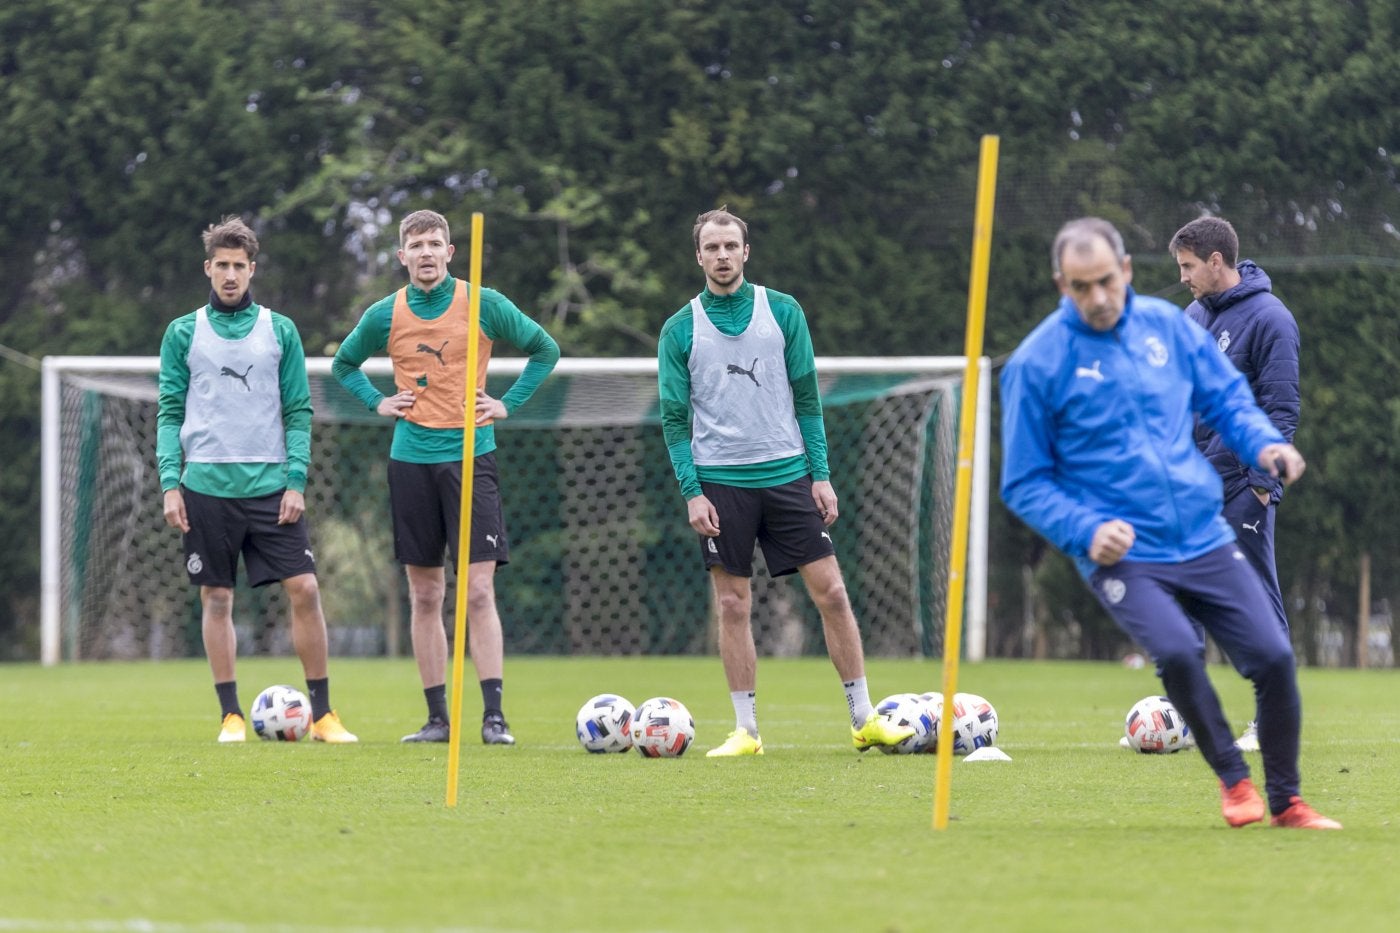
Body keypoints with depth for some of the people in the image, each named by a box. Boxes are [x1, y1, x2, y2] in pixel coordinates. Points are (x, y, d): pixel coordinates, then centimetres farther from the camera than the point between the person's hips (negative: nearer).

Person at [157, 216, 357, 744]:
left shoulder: (280, 332, 8)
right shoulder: (183, 334, 7)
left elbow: (298, 413, 6)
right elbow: (170, 414, 6)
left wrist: (296, 481, -4)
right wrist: (170, 483, -5)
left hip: (270, 485, 0)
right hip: (207, 485, 0)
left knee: (304, 589, -8)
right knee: (216, 598, 2)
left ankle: (323, 714, -1)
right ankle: (231, 715, 9)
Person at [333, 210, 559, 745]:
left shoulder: (484, 306, -1)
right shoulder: (385, 315, 5)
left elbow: (545, 349, 11)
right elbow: (344, 364, 22)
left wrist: (509, 404, 1)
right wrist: (377, 403, 6)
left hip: (470, 456, -2)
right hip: (411, 460, 2)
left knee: (478, 591, -9)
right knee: (424, 596, 4)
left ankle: (494, 716, -10)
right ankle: (437, 717, 9)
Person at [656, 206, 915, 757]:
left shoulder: (783, 312, 4)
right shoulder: (680, 330, 2)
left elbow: (806, 398, 7)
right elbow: (675, 419, 3)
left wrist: (821, 474, 0)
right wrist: (691, 491, -7)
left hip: (787, 474, 1)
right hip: (721, 481, -1)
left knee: (831, 592, -3)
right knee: (732, 605, 1)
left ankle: (865, 720, 4)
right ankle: (746, 729, 8)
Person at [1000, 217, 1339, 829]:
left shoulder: (1167, 325, 4)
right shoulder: (1037, 364, -7)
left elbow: (1226, 396, 16)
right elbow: (1024, 483, -2)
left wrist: (1263, 443, -6)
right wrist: (1086, 530, -19)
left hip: (1205, 540, 4)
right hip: (1122, 555, -4)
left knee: (1273, 657, -3)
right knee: (1177, 651, -27)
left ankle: (1285, 801, 18)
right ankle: (1233, 779, -3)